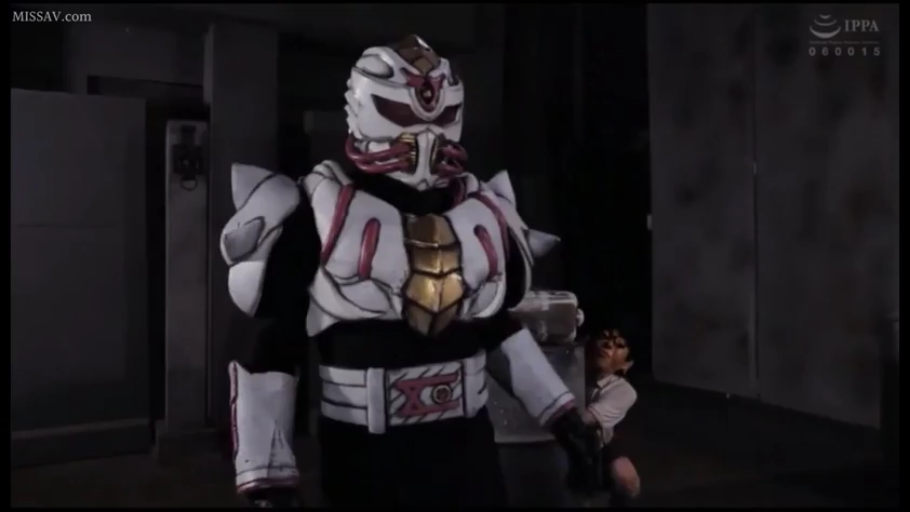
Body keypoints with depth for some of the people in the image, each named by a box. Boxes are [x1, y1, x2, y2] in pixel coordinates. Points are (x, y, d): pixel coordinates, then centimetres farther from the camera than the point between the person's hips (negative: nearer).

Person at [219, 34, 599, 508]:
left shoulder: (484, 213, 4)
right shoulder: (319, 214, -11)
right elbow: (266, 349, -9)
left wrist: (563, 415, 12)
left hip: (467, 447, 4)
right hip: (364, 458, -3)